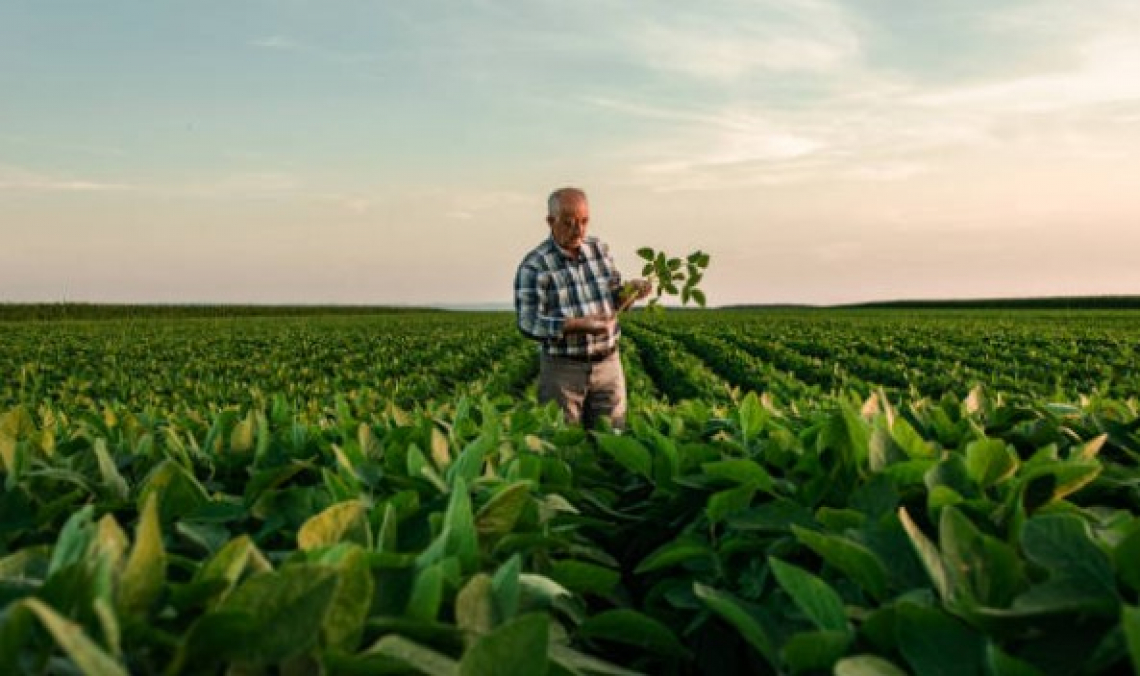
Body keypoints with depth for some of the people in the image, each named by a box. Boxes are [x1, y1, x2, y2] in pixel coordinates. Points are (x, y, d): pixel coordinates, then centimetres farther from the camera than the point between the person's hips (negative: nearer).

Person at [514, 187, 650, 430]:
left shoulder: (599, 249, 5)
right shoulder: (534, 266, -12)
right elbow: (528, 324, -16)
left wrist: (631, 291, -9)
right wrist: (578, 325, -28)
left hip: (608, 362, 4)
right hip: (563, 367, -4)